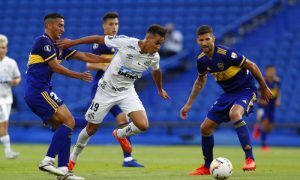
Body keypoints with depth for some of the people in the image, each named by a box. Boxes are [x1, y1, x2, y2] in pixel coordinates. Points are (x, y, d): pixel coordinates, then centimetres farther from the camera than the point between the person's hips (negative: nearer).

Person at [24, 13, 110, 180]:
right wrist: (80, 76, -5)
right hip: (39, 90, -9)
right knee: (69, 121, -14)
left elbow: (86, 56, 18)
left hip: (34, 94, 9)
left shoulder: (58, 46, 20)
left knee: (62, 128, 6)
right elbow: (55, 66, -11)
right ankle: (48, 160, -19)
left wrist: (111, 60, 14)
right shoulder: (43, 41, -6)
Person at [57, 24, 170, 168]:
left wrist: (160, 89, 29)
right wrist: (71, 42, -11)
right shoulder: (126, 42, -26)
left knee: (143, 125, -18)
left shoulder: (154, 57, -12)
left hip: (127, 92, 3)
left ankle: (120, 134, 16)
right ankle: (73, 156, 35)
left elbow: (156, 71, 13)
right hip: (107, 90, -3)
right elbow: (99, 39, -15)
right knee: (91, 129, 7)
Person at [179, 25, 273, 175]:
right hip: (228, 94, 7)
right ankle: (207, 167, 22)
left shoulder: (226, 54, -25)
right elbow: (200, 81, 17)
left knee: (234, 114, -38)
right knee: (205, 127, 3)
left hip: (245, 90, -7)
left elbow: (251, 66, -15)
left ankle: (250, 159, -35)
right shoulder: (202, 60, -4)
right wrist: (189, 104, 16)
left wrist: (264, 88, -7)